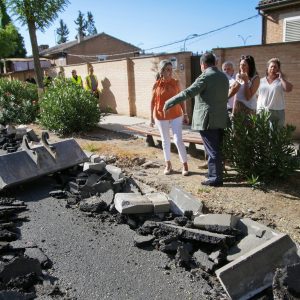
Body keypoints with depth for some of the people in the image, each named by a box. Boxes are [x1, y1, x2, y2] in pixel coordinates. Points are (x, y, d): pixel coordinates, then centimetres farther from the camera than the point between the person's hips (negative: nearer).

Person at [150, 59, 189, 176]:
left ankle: (185, 165, 8)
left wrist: (185, 114, 2)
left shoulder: (176, 82, -2)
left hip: (176, 116, 0)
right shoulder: (156, 85, -6)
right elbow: (153, 101, 1)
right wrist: (151, 117, 2)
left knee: (178, 140, -4)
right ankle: (168, 164, 25)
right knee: (165, 141, 12)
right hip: (161, 117, 0)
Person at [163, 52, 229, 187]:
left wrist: (169, 103, -19)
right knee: (217, 149, 18)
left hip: (207, 120, -8)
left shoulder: (205, 77, -14)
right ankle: (216, 173, 30)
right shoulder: (224, 76, 13)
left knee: (212, 150, -2)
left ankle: (215, 178, 4)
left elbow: (188, 92, -22)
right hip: (221, 119, 8)